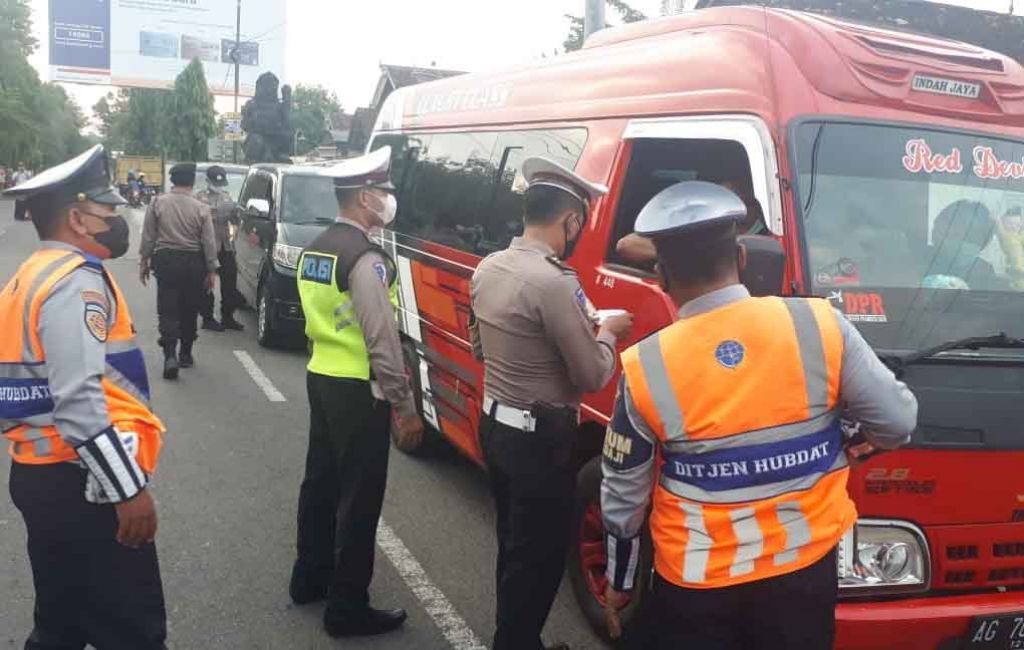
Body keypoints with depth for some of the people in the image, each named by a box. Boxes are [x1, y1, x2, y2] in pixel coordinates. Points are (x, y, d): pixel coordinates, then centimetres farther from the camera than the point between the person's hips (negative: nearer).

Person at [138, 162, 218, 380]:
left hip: (165, 260, -1)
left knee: (168, 310, -1)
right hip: (193, 263, 1)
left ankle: (170, 354, -17)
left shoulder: (158, 203, -5)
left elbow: (148, 237, -2)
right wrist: (211, 270, 4)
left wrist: (144, 262, 9)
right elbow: (209, 242, -4)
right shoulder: (201, 208, -5)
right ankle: (185, 355, 24)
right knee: (189, 311, 14)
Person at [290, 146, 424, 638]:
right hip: (357, 390, -9)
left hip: (320, 379, 9)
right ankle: (347, 609, 10)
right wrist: (406, 408, -16)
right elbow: (383, 344, -22)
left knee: (320, 481, 20)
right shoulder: (366, 259, -20)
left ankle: (310, 578, 35)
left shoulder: (314, 249, 9)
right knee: (359, 498, 1)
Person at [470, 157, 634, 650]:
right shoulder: (554, 281, -24)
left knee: (513, 544, 22)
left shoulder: (487, 269, 3)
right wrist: (606, 334, 0)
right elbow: (592, 376, -18)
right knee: (539, 555, 7)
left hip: (494, 424, 9)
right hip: (540, 437, -9)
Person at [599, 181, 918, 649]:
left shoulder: (644, 367, -13)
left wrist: (618, 580, 12)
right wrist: (865, 440, 20)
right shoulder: (820, 325, -13)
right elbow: (898, 422, -4)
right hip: (804, 571, 2)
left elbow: (623, 496, -4)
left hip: (695, 584, -1)